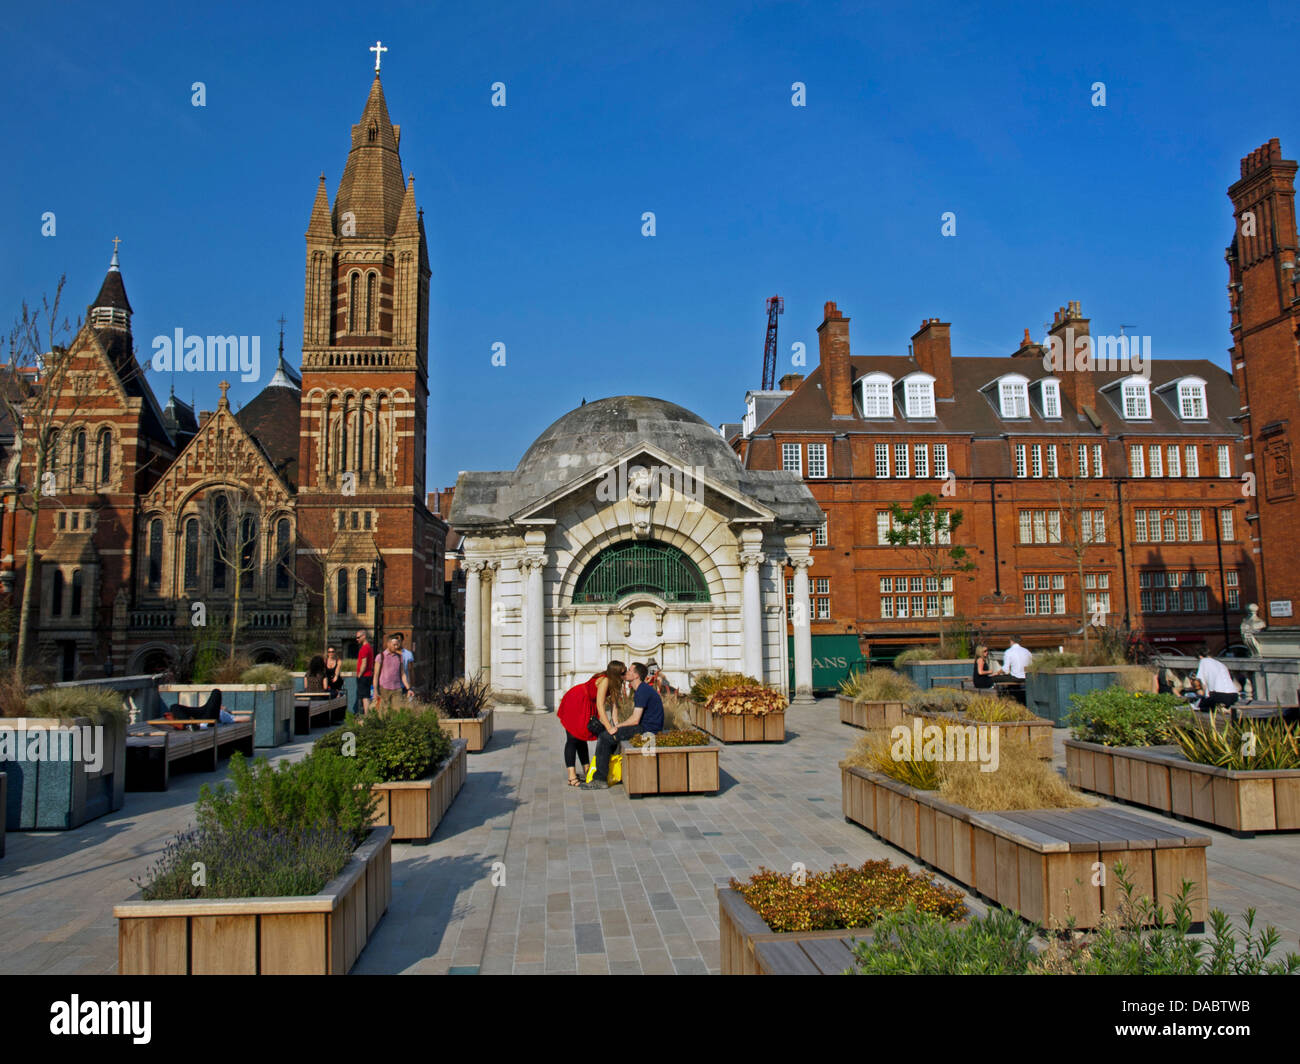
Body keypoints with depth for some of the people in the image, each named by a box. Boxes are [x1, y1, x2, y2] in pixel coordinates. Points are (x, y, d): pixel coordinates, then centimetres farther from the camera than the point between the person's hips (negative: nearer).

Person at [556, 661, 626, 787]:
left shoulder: (614, 681, -8)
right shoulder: (604, 680, -31)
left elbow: (613, 701, -6)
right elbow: (600, 705, -35)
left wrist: (616, 723, -16)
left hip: (587, 707, 9)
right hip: (574, 703, -9)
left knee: (582, 739, 14)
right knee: (572, 738, -10)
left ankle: (587, 772, 17)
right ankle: (571, 776, -14)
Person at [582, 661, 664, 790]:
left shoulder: (643, 691, -17)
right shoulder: (638, 690, 17)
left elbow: (635, 720, -21)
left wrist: (617, 727, -8)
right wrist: (617, 726, 6)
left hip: (647, 730, -11)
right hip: (644, 727, 11)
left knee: (604, 738, -11)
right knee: (608, 734, 17)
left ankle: (600, 780, -8)